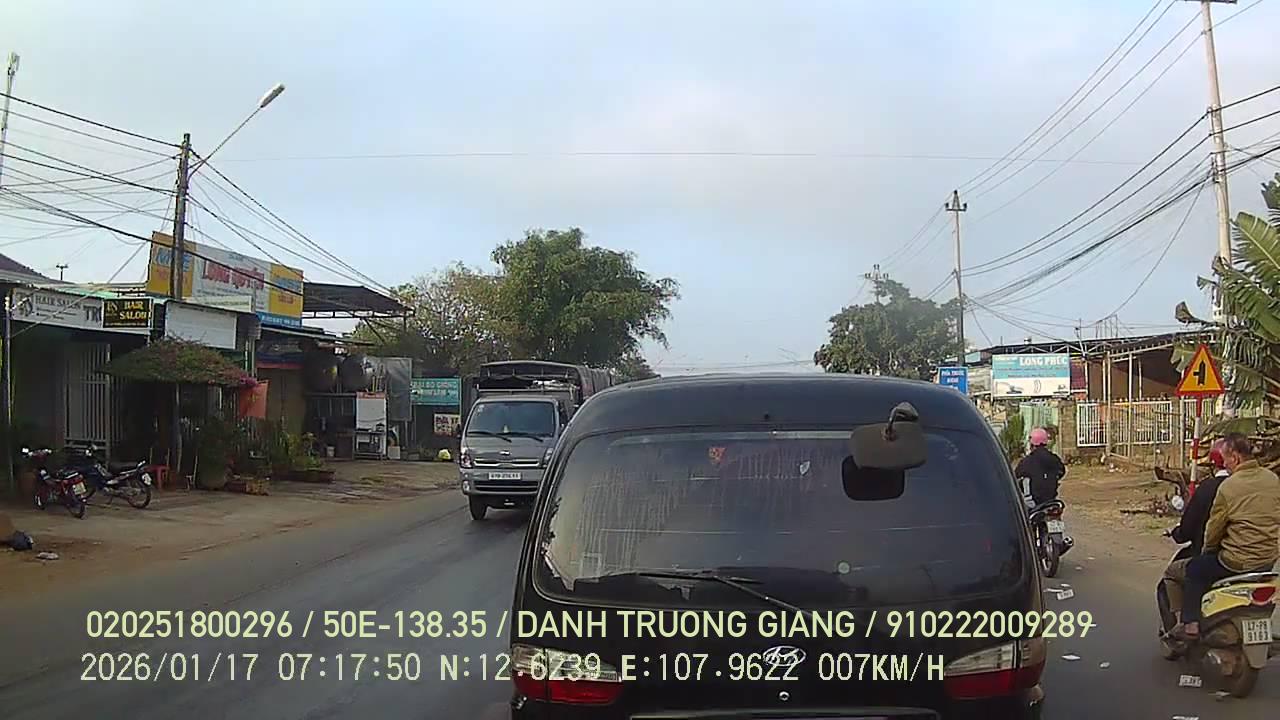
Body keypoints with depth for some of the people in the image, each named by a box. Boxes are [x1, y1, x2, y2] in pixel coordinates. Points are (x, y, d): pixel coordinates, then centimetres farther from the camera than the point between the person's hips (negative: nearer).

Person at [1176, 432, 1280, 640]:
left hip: (1238, 562, -7)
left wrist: (1208, 550, 12)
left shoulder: (1229, 487, -16)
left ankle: (1191, 624, 11)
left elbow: (1214, 528, -7)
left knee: (1195, 570, 14)